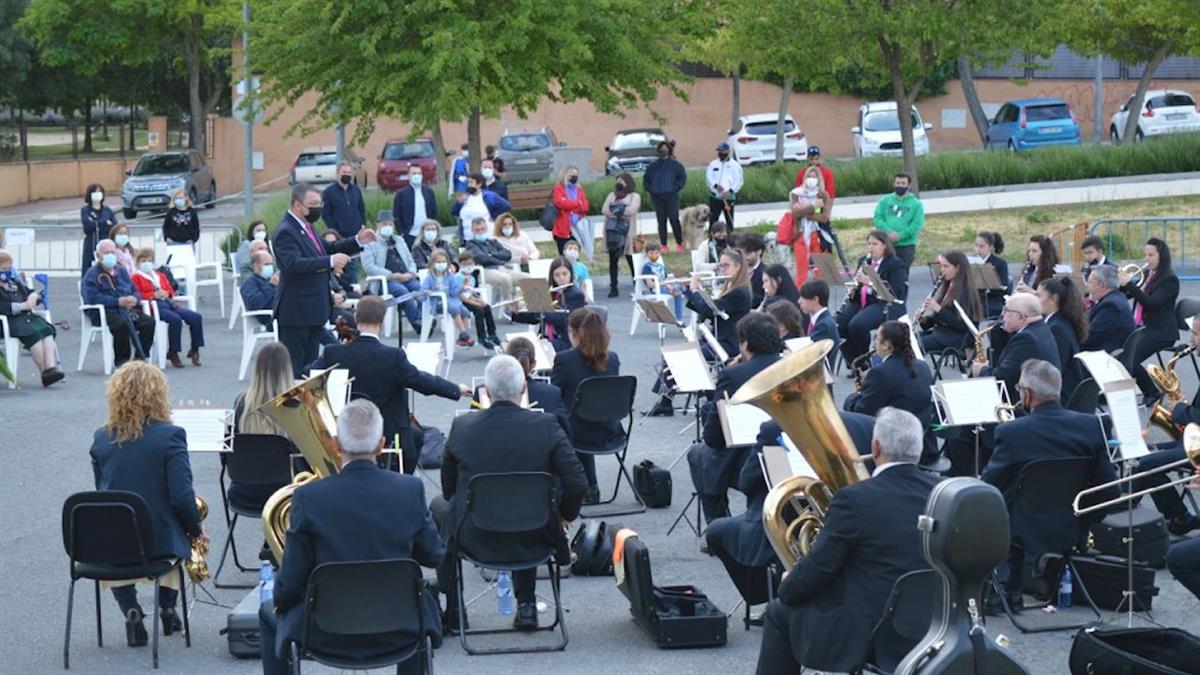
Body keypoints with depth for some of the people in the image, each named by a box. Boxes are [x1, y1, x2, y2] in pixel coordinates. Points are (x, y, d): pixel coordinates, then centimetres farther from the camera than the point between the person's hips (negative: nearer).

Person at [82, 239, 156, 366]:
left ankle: (140, 358, -12)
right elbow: (92, 297, -12)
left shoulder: (121, 271, 25)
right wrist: (118, 302, -19)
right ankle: (121, 360, -22)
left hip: (127, 308, 6)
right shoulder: (92, 274, 2)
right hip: (104, 312, -6)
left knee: (149, 322, -20)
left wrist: (134, 299, -5)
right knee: (122, 324, -37)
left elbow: (134, 290, 22)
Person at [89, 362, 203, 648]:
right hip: (160, 540, -1)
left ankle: (131, 613, 16)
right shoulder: (170, 436, -14)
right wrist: (196, 530, 2)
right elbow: (182, 497, -17)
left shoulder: (101, 438, -1)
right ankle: (167, 608, 27)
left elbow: (102, 491, 11)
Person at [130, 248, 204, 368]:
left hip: (168, 302, 7)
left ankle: (194, 349, -4)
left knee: (196, 317, -13)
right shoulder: (136, 277, 11)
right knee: (175, 319, -36)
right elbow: (136, 295, -3)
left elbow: (170, 290, 28)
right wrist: (154, 295, -13)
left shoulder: (160, 275, 33)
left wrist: (167, 293, 4)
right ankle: (173, 353, -26)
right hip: (154, 306, -7)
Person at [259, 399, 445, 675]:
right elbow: (433, 556, 2)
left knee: (269, 616, 29)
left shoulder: (308, 497, -16)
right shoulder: (411, 489, -11)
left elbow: (290, 582, -10)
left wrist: (280, 600, 12)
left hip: (327, 636, -2)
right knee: (425, 601, 37)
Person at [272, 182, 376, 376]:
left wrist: (358, 241, 10)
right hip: (296, 312, -9)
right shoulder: (285, 232, -18)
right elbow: (294, 264, -32)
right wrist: (330, 262, -40)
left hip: (314, 309, 9)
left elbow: (325, 251, 23)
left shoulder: (307, 226, 11)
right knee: (292, 368, -4)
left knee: (310, 365, 14)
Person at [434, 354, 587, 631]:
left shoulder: (461, 427, -12)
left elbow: (449, 489, 3)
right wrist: (564, 516, 6)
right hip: (532, 540, 1)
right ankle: (526, 605, 30)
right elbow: (578, 485, -14)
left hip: (474, 537, -1)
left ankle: (452, 609, 31)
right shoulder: (546, 426, -15)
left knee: (439, 506, 31)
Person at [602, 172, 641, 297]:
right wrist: (620, 214, -10)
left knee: (631, 259, -3)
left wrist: (615, 212, -3)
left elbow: (631, 210, -12)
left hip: (626, 232, -4)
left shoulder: (634, 196, 5)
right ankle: (613, 288, 7)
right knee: (613, 260, 4)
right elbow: (604, 210, 3)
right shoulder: (612, 195, 18)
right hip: (612, 231, 4)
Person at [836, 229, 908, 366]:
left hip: (883, 304, -6)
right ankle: (853, 361, -7)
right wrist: (853, 289, 0)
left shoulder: (896, 265, -2)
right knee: (838, 324, -22)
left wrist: (870, 282, -22)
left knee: (856, 325, -33)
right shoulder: (864, 261, 19)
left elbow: (897, 293, -14)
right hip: (860, 301, 6)